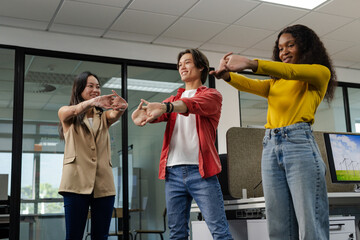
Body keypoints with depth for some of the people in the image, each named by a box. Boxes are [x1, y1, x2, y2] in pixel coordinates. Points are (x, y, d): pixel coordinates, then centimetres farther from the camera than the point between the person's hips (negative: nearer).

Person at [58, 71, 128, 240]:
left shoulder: (104, 117, 18)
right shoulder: (66, 113, 11)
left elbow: (115, 114, -5)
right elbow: (73, 111, -14)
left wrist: (120, 107, -31)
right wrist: (93, 102, -36)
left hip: (103, 183, 3)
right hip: (76, 183, -3)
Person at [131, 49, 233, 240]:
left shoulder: (212, 95, 6)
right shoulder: (174, 99, 22)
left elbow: (194, 105, -17)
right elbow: (156, 111, 1)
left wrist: (166, 107, -37)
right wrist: (143, 114, -24)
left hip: (201, 171, -5)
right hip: (173, 172, 5)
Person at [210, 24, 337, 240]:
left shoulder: (320, 73, 9)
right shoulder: (275, 83, 25)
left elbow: (290, 71, -10)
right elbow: (251, 85, 7)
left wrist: (251, 64, -22)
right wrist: (227, 75, -15)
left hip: (299, 144, -5)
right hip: (270, 147, 5)